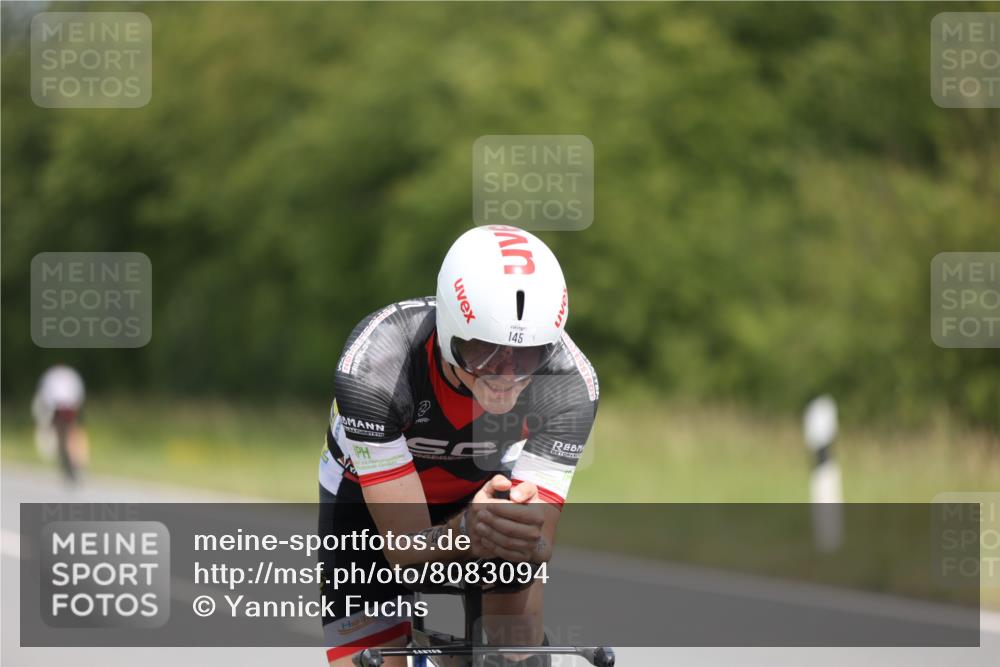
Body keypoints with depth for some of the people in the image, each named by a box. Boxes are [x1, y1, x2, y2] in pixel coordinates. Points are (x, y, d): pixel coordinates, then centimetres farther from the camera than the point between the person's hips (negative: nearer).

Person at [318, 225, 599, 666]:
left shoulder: (571, 384, -31)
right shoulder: (371, 368, -38)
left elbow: (539, 546, -32)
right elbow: (406, 548, -37)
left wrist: (525, 539, -57)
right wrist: (466, 532, -59)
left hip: (485, 483, 1)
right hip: (370, 497, -1)